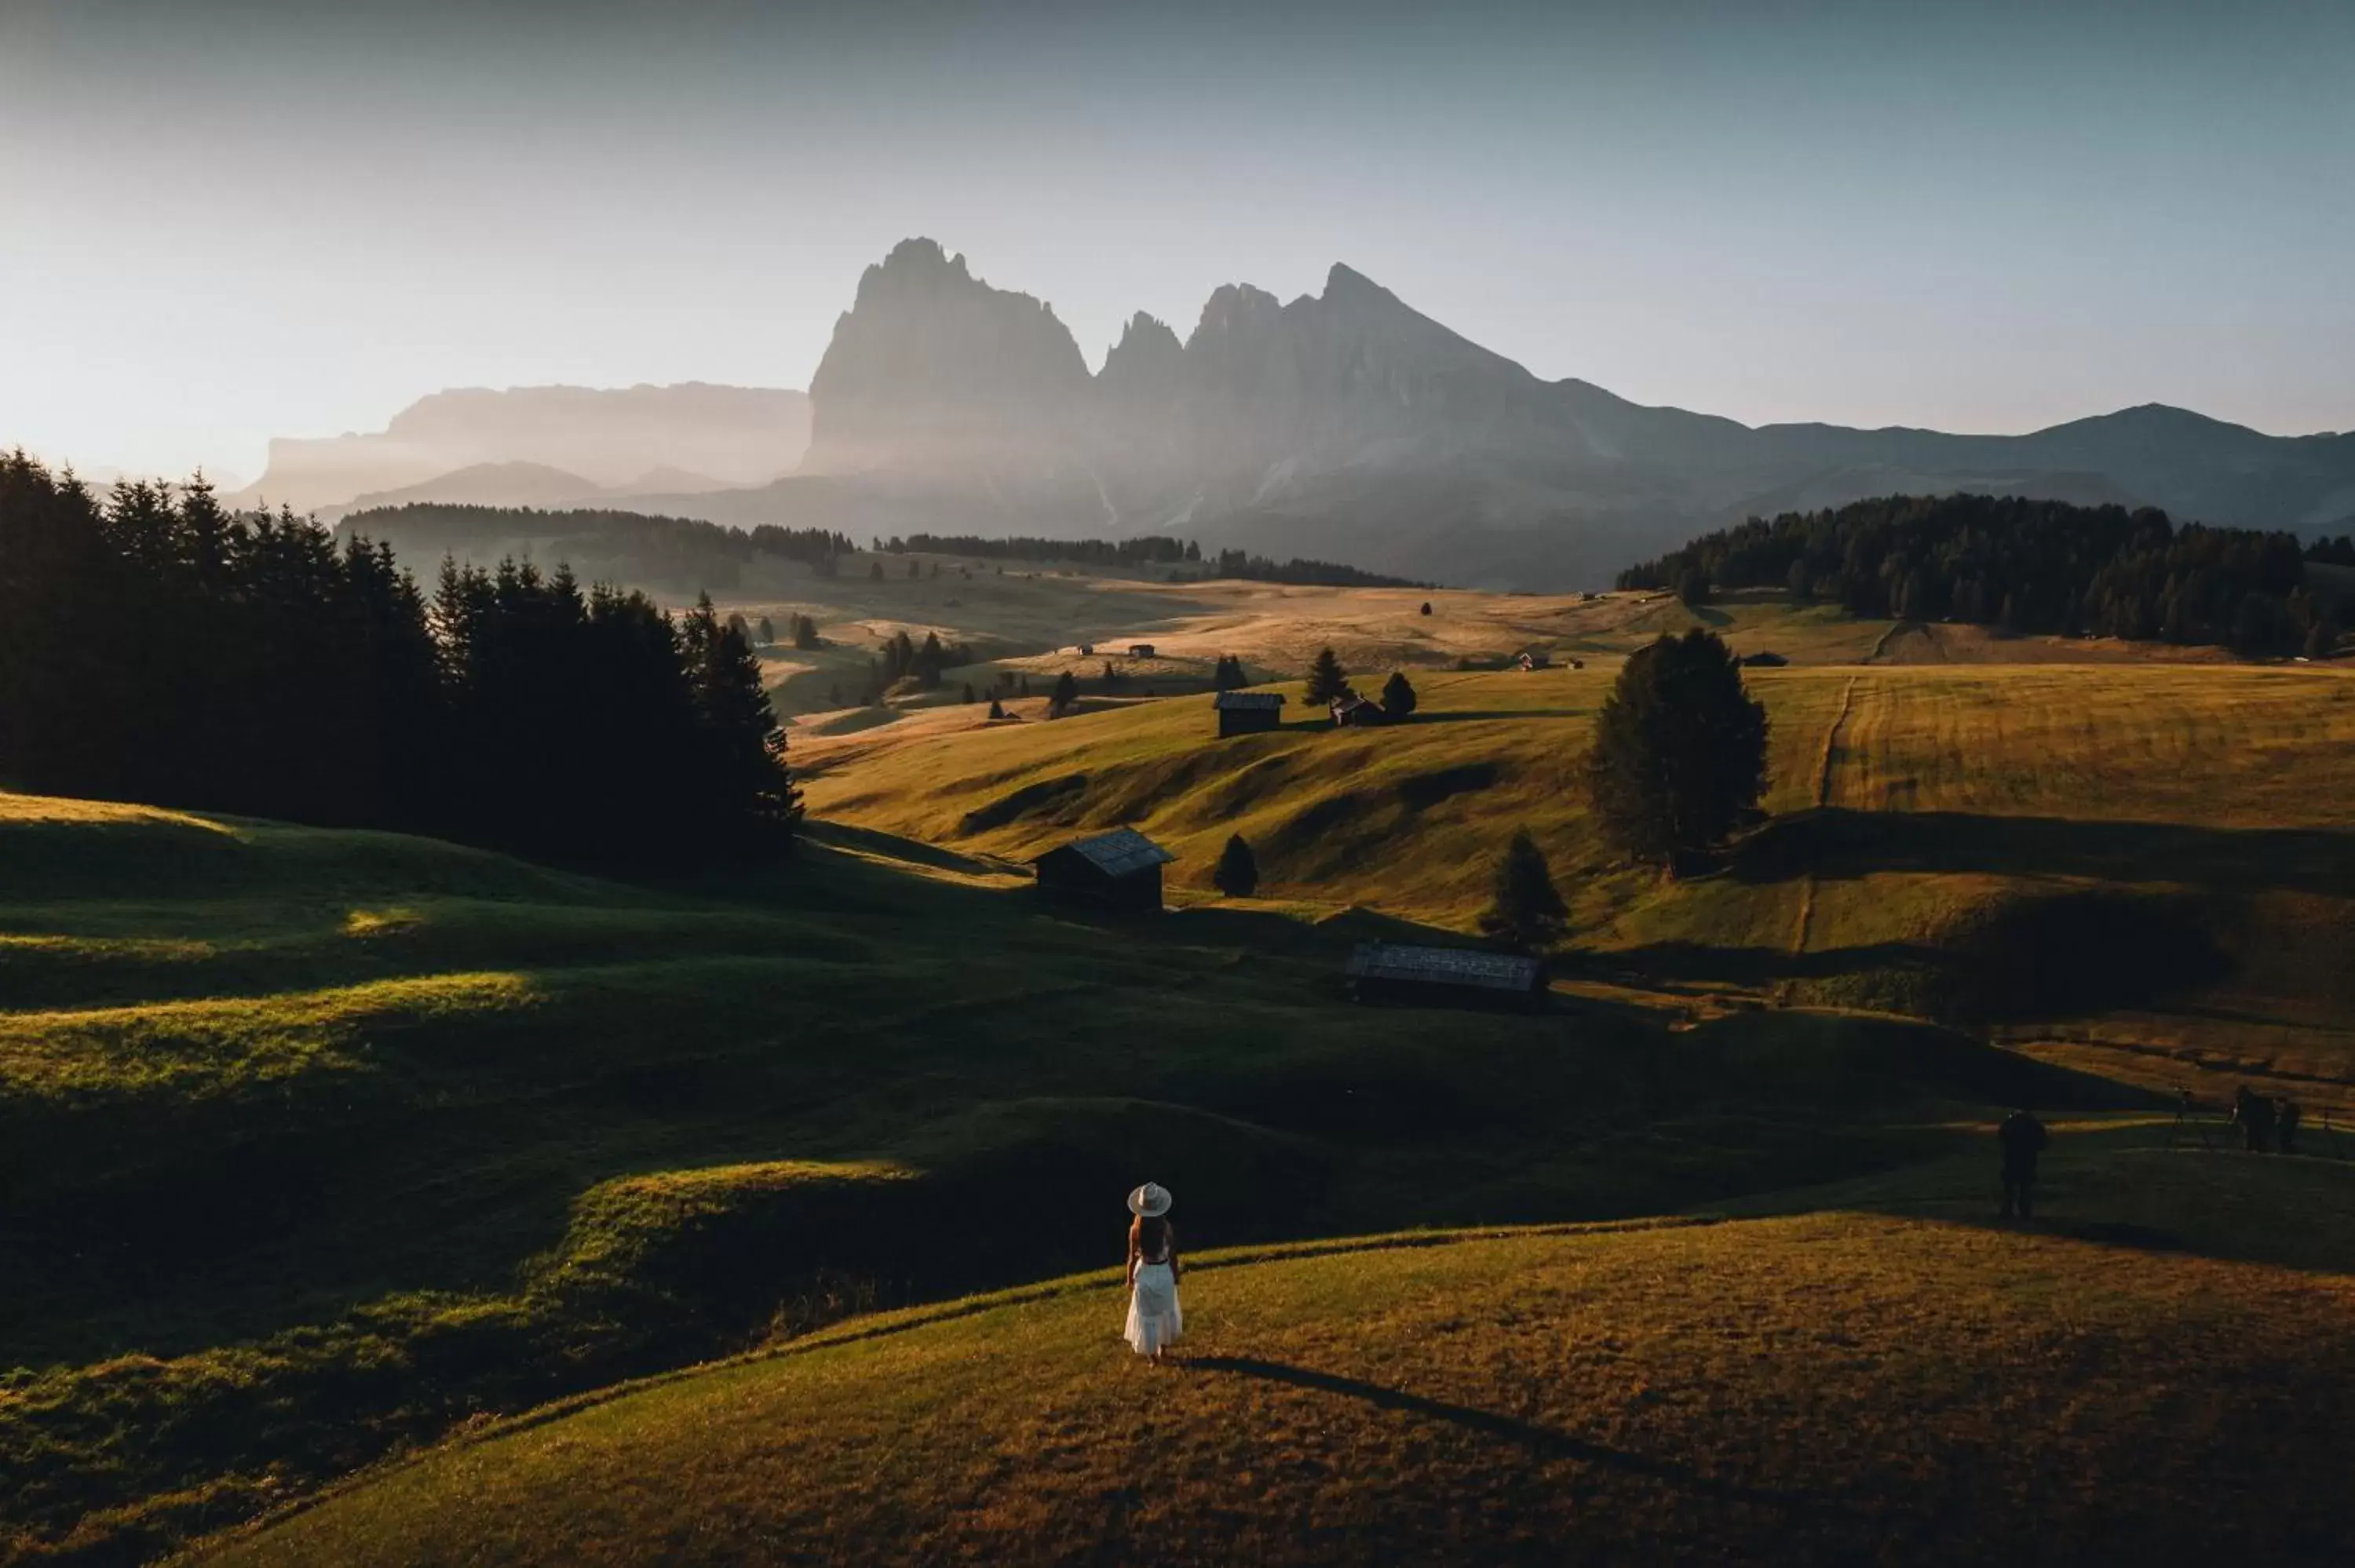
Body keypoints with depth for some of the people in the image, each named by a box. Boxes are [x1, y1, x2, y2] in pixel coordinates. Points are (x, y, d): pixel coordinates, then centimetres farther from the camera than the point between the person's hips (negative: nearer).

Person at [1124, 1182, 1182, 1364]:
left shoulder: (1136, 1229, -20)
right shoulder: (1166, 1227, -19)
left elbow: (1133, 1258, -11)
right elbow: (1173, 1256, -9)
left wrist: (1130, 1279, 6)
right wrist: (1176, 1277, 8)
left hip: (1145, 1274, -1)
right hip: (1164, 1273, 1)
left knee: (1147, 1316, 15)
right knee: (1166, 1311, 25)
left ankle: (1154, 1356, 25)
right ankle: (1163, 1349, 41)